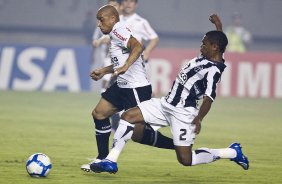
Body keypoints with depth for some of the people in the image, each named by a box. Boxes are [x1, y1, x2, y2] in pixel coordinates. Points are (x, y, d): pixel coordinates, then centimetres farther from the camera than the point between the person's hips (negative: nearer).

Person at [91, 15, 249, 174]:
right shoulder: (205, 58, 8)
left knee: (186, 160, -7)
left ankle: (233, 152, 11)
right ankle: (111, 161, 1)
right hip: (166, 104, 10)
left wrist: (199, 119, -34)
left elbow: (208, 98, -27)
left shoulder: (213, 70, -18)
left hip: (182, 113, -10)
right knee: (128, 116, 1)